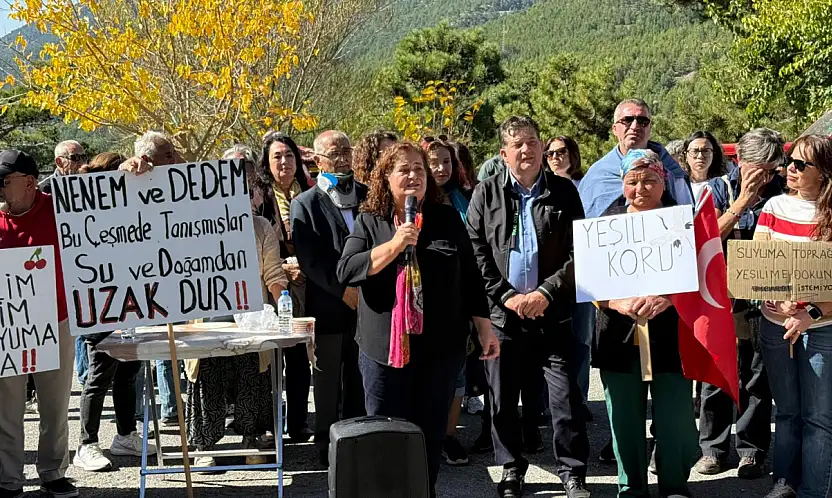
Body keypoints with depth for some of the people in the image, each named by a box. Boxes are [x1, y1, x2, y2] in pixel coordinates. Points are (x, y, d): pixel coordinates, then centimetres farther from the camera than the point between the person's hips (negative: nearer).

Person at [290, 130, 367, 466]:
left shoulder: (368, 196, 11)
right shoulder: (304, 205, 0)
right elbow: (309, 260, -9)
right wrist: (344, 289, -16)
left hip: (365, 305, 3)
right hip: (329, 308, -3)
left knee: (359, 381, 8)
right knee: (328, 383, 7)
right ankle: (327, 448, 18)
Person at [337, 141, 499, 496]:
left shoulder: (447, 219, 5)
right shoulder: (369, 222, 2)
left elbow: (470, 277, 8)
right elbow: (346, 271, -11)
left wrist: (485, 329, 5)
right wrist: (395, 245, -20)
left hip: (440, 349, 1)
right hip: (385, 348, -1)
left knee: (431, 436, 9)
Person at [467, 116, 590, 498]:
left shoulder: (563, 192, 4)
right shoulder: (486, 193, 4)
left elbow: (578, 252, 0)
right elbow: (476, 252, 1)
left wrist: (545, 293, -11)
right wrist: (506, 296, -9)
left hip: (552, 311, -1)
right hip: (502, 311, 1)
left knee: (565, 394, 0)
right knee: (503, 397, 8)